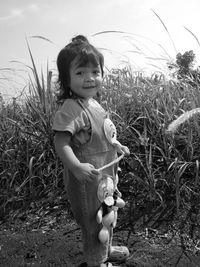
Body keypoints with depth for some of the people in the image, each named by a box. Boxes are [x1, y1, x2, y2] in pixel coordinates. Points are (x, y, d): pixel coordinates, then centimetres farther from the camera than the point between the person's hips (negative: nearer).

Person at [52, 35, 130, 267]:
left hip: (106, 173, 10)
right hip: (87, 177, -9)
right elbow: (61, 143, -31)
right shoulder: (70, 109, -25)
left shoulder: (92, 103, 4)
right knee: (94, 221, 10)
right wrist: (76, 166, -44)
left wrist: (117, 145, 21)